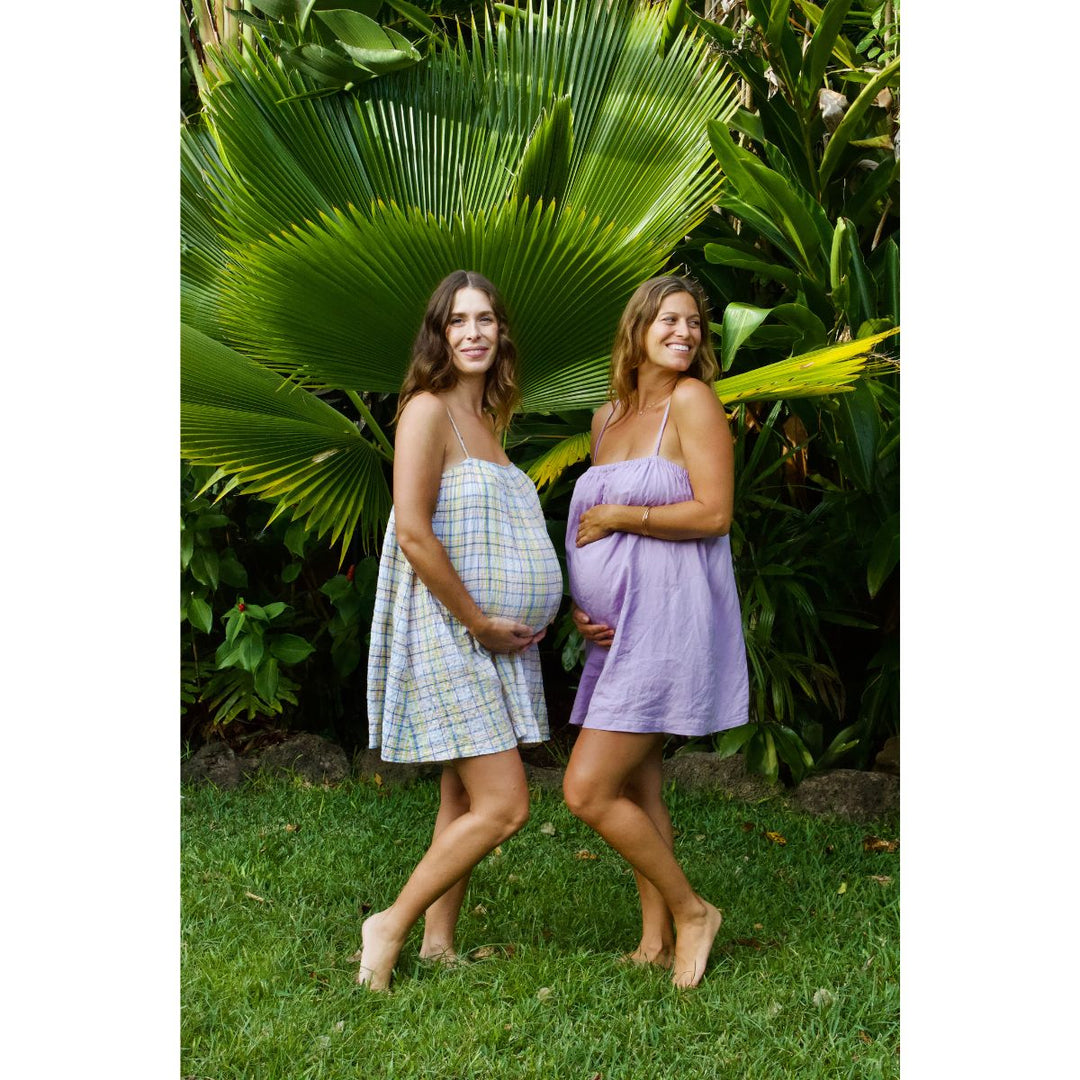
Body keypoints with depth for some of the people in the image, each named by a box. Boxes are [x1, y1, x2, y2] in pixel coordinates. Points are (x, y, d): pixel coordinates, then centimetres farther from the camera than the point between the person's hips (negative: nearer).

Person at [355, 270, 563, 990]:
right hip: (448, 633, -9)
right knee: (504, 806, -11)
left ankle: (439, 944, 20)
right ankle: (391, 926, 0)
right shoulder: (428, 410, -11)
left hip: (493, 639, 9)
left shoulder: (486, 419, 15)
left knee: (466, 803, 11)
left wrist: (523, 620, 10)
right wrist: (480, 623, -17)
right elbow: (414, 534, -20)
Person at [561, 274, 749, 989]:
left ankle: (691, 910, 5)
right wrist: (580, 605, 4)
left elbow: (714, 513, -16)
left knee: (588, 791, -10)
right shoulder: (608, 417, 14)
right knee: (637, 790, 12)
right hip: (617, 626, 8)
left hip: (667, 615, -8)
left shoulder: (692, 400, -8)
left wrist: (617, 515, -10)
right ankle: (657, 941, 22)